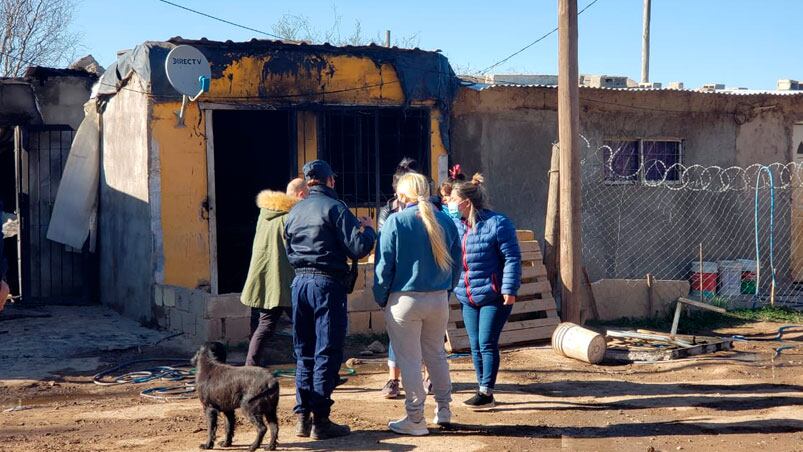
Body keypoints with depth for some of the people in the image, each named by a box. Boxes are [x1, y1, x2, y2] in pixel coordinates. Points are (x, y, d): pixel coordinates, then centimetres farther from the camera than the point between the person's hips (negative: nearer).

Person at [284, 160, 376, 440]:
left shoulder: (294, 212, 13)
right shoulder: (334, 207, -7)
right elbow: (358, 249, -11)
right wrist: (368, 230, 6)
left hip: (300, 282, 6)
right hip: (328, 283, -6)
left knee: (304, 353, 12)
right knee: (326, 353, -2)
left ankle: (303, 417, 14)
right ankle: (320, 420, -1)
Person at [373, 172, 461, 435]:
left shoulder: (396, 222, -11)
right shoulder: (445, 222, 2)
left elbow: (384, 265, -9)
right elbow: (456, 263, 8)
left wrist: (381, 298, 1)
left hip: (404, 300, -4)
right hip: (439, 299, 5)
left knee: (409, 359, 3)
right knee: (436, 354, 20)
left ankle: (415, 420, 8)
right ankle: (443, 409, 27)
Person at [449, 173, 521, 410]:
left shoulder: (497, 223, -14)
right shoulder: (456, 226, 7)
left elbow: (512, 258, -14)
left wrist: (509, 289, -18)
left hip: (493, 296, -7)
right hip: (467, 297, 7)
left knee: (487, 344, -5)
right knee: (475, 346, 11)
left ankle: (487, 393, 4)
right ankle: (482, 390, 21)